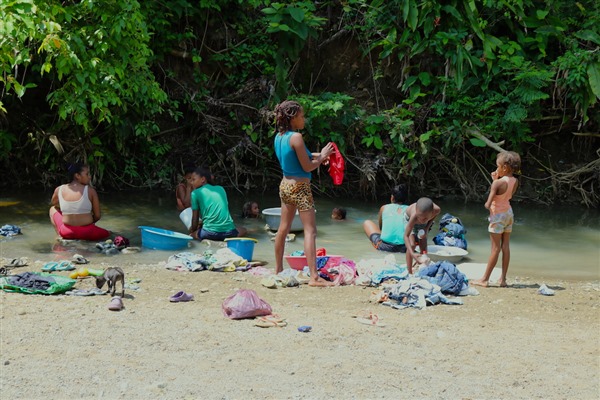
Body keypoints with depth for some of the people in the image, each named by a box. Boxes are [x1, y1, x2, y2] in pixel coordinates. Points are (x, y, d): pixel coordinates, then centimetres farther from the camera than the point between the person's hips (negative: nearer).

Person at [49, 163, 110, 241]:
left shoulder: (59, 190, -1)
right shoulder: (90, 191, -9)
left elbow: (54, 204, 22)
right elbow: (97, 216, -4)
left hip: (66, 232, 2)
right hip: (87, 233, -2)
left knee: (53, 209, 30)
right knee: (107, 233, 29)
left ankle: (61, 235, 17)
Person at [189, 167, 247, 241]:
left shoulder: (195, 193, 6)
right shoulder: (221, 189, 19)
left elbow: (195, 218, 11)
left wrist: (192, 231, 30)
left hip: (210, 233, -4)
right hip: (228, 231, 4)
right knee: (243, 230, 33)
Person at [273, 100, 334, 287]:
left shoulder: (279, 137, 5)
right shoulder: (296, 137, -19)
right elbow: (307, 166, -17)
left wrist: (317, 155, 11)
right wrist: (322, 156, -1)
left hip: (285, 185, 9)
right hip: (300, 187, -9)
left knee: (283, 228, 18)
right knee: (310, 230, -9)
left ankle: (278, 269, 29)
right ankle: (314, 277, -15)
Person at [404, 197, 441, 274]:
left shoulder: (437, 210, -37)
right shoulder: (414, 216, -47)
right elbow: (406, 236, -42)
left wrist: (427, 228, -21)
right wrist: (412, 254, -52)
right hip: (409, 218, -3)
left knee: (423, 248, 0)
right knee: (412, 245, -16)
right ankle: (410, 273, -8)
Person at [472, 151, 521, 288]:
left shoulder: (498, 183, -22)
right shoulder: (515, 182, -2)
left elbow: (488, 204, -25)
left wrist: (486, 204, -1)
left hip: (497, 215, -6)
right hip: (508, 213, 7)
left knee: (495, 248, -3)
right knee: (505, 246, 10)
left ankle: (485, 279, 7)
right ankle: (503, 279, 13)